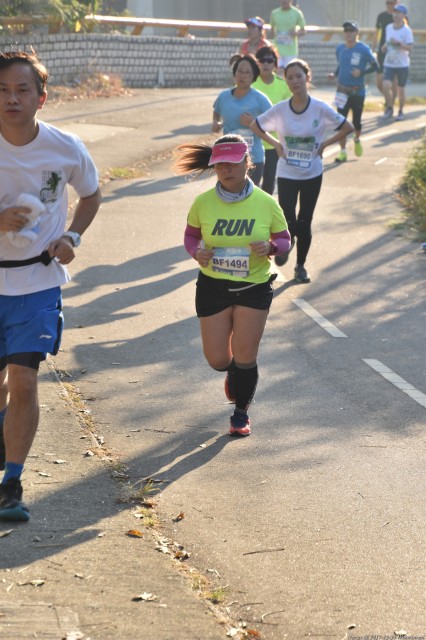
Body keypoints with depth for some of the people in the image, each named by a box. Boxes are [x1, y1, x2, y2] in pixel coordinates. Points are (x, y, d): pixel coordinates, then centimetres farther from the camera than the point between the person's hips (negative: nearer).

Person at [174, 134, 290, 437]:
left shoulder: (266, 203, -9)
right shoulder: (203, 203, -7)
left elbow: (284, 239, 2)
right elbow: (191, 235, 9)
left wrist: (270, 247, -20)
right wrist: (197, 252, -14)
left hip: (254, 288, -1)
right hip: (213, 287, 1)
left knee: (245, 356, 0)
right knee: (217, 359, 3)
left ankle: (241, 412, 26)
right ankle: (235, 372, 42)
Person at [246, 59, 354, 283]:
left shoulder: (320, 109, -12)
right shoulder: (279, 110, -10)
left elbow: (347, 128, -2)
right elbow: (255, 126, 5)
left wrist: (324, 144, -8)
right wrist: (276, 143, -4)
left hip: (312, 174, 0)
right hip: (286, 174, 0)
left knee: (304, 222, 8)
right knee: (288, 222, -9)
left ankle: (301, 265, 26)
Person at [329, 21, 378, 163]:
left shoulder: (364, 49, -10)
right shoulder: (340, 48, 3)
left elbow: (375, 66, -6)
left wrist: (361, 72, -20)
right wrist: (335, 74, -2)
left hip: (358, 91, -3)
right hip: (342, 91, 3)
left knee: (356, 121, 6)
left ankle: (357, 139, 39)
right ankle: (343, 152, 6)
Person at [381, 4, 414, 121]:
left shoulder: (406, 30, -12)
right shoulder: (388, 27, 4)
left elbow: (410, 47, -17)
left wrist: (398, 43, -30)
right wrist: (385, 46, 1)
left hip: (402, 64, -3)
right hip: (389, 64, 3)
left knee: (401, 90, 6)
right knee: (386, 86, -15)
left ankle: (401, 111, 26)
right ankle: (389, 108, 7)